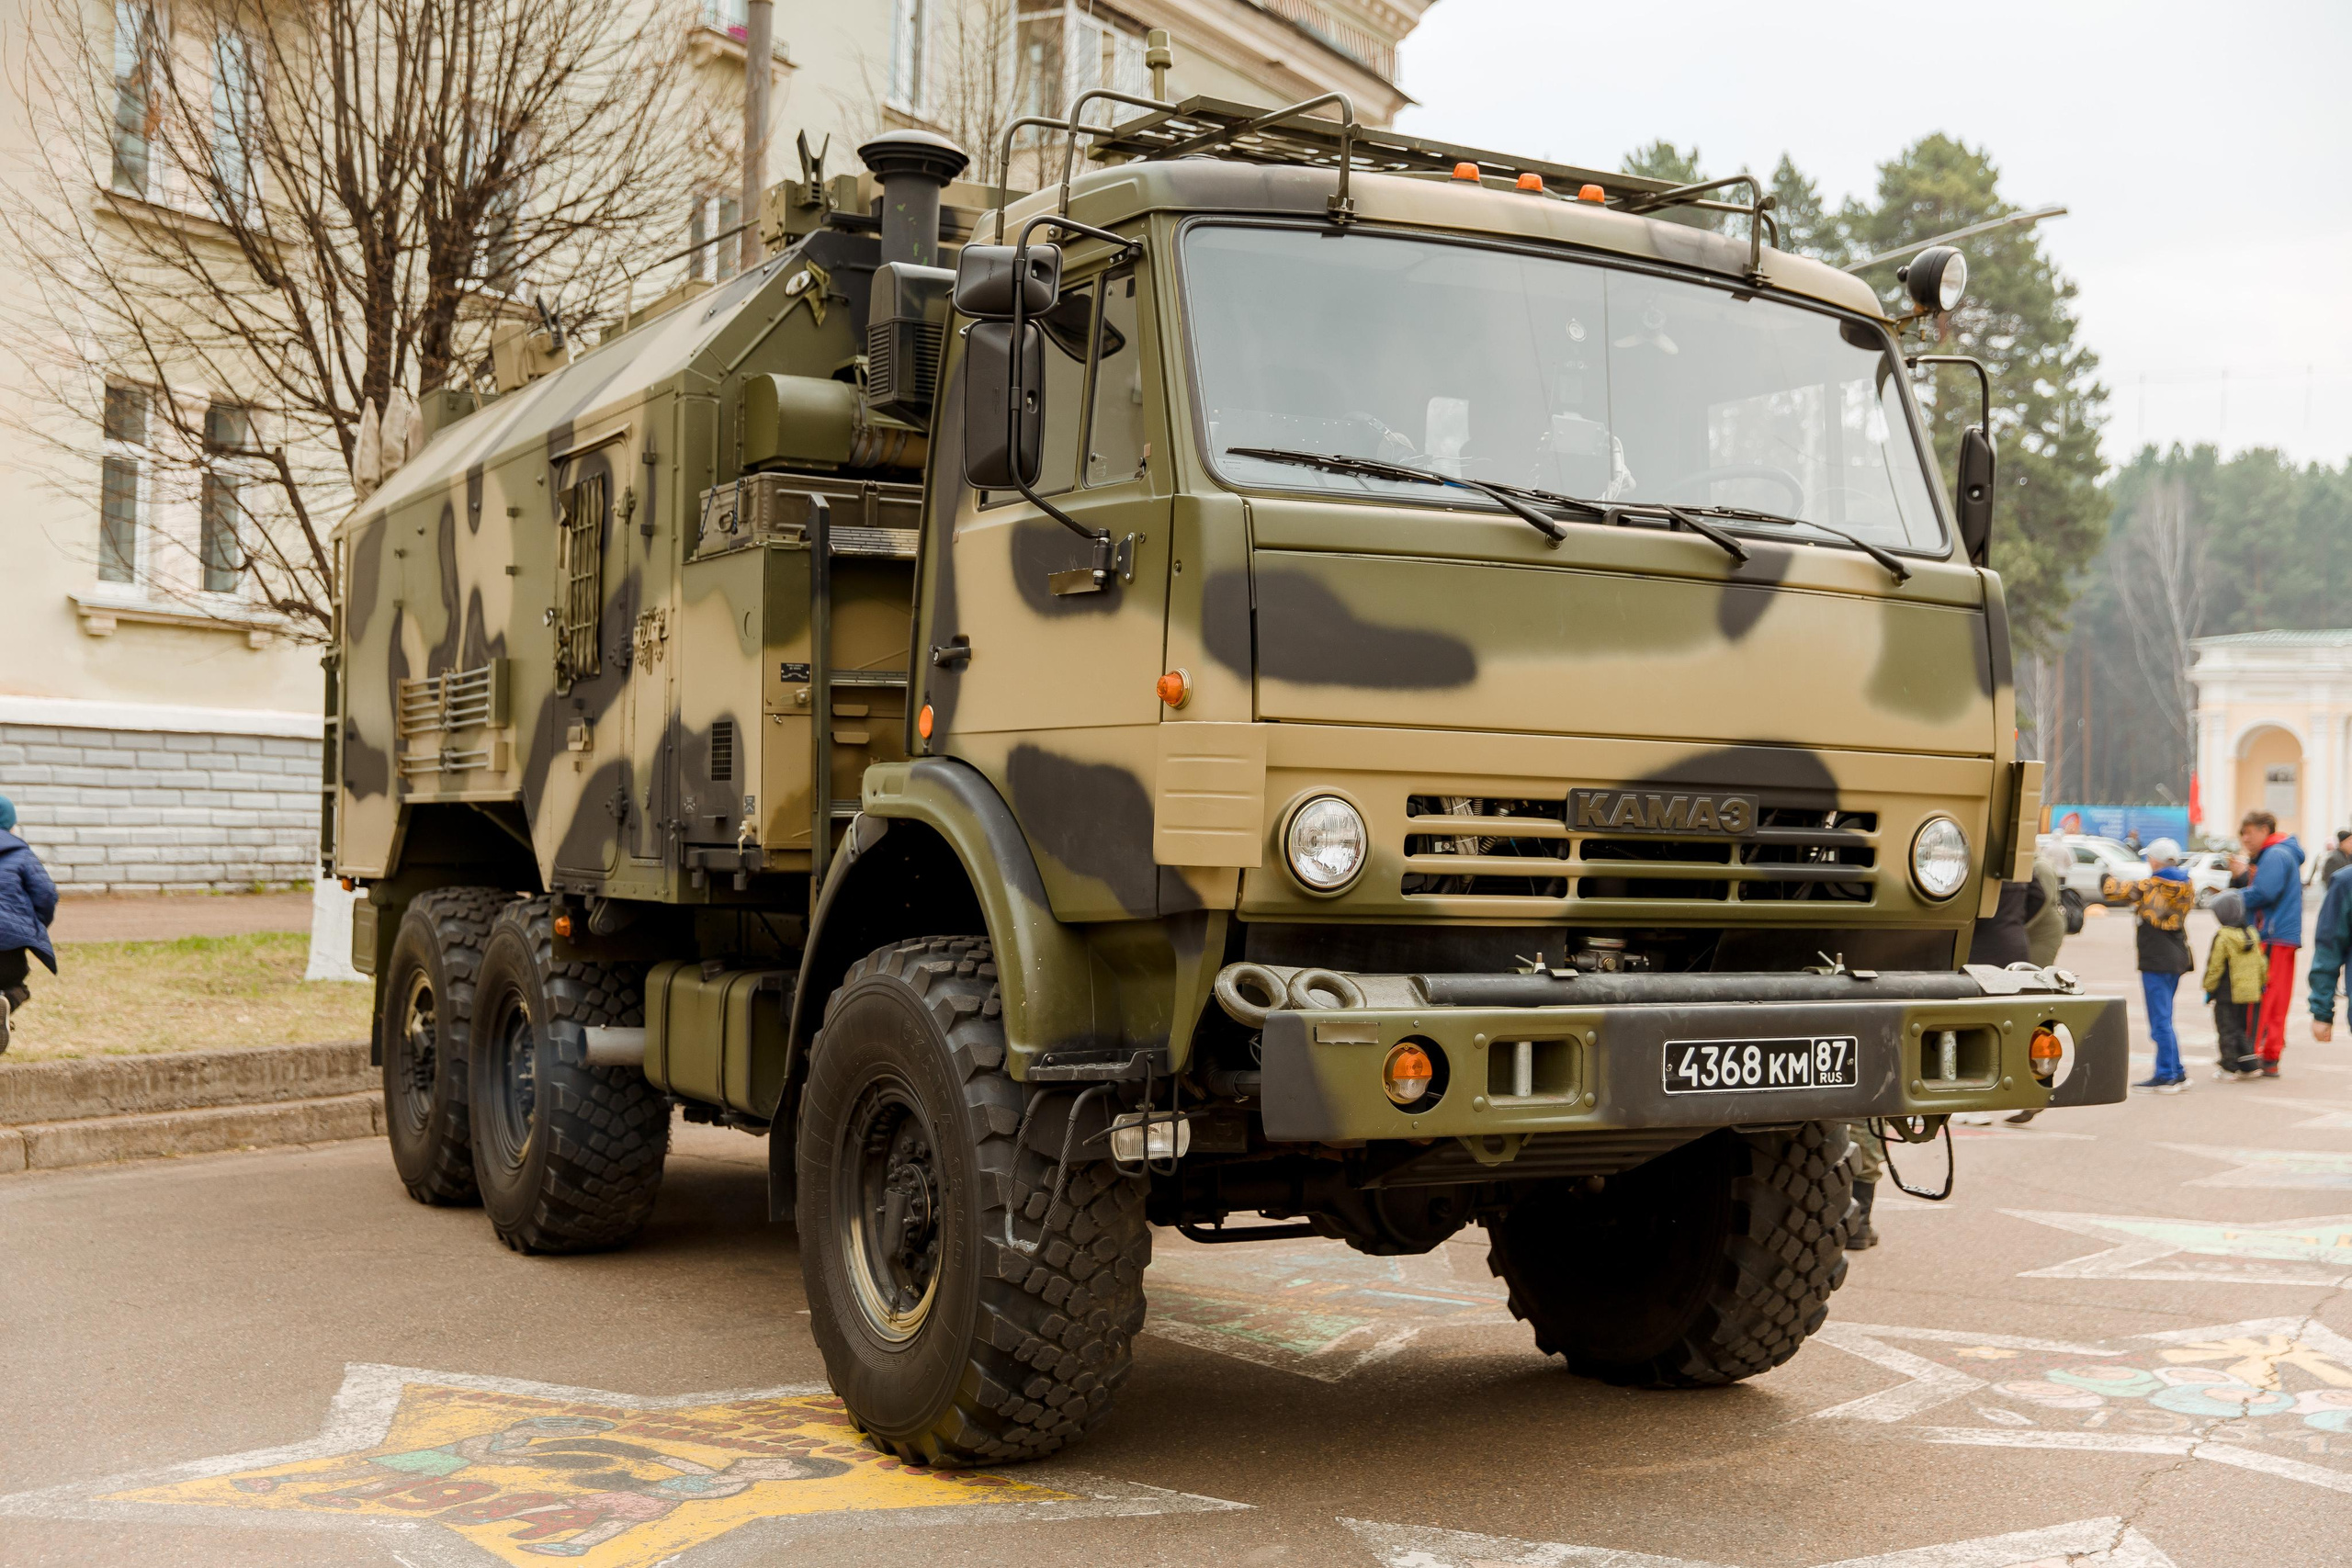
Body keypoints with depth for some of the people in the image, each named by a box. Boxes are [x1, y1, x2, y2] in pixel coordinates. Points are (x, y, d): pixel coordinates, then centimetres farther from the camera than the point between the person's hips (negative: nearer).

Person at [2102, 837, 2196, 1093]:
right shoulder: (2186, 887, 8)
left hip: (2156, 961, -8)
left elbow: (2113, 890, -12)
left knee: (2160, 1021, -5)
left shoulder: (2150, 886, -13)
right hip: (2177, 957, 8)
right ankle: (2175, 1073, 17)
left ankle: (2167, 1076, -5)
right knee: (2163, 1020, 16)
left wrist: (2106, 879, 11)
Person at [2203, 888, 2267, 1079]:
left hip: (2228, 994, -6)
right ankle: (2250, 1065, 19)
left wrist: (2209, 989, -3)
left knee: (2227, 1031, 3)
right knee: (2247, 1030, 17)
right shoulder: (2252, 934, 4)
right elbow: (2261, 963, 11)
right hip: (2252, 992, 6)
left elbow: (2215, 967, -14)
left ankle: (2230, 1068, 4)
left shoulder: (2222, 937, -16)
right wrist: (2262, 984, 23)